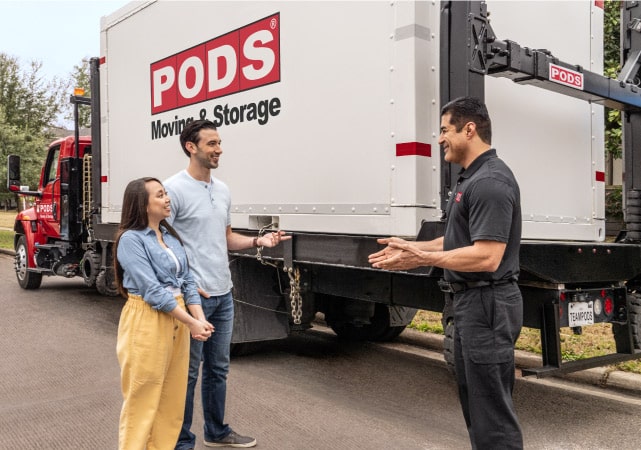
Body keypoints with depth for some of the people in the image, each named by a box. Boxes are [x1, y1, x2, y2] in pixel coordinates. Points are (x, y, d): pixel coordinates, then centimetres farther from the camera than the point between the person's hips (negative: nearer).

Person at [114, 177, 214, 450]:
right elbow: (152, 290, -19)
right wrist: (191, 323, -18)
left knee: (173, 397, 15)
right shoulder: (131, 239, -12)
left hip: (177, 320, 7)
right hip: (147, 323, -7)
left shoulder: (171, 236, 11)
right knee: (142, 399, 3)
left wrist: (200, 318, -7)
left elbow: (187, 280, 7)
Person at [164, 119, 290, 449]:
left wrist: (259, 241, 2)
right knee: (187, 372, 3)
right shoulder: (174, 188, -13)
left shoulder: (222, 190, 11)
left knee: (218, 368, 19)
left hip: (224, 295, 8)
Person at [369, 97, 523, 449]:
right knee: (474, 400, 21)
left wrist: (422, 258, -24)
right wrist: (410, 247, 12)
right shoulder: (471, 178, 15)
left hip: (486, 304, -11)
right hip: (469, 301, 11)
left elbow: (486, 256, -26)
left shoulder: (490, 181, -19)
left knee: (492, 408, -1)